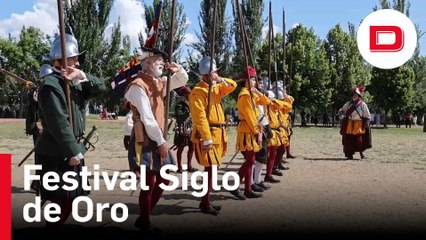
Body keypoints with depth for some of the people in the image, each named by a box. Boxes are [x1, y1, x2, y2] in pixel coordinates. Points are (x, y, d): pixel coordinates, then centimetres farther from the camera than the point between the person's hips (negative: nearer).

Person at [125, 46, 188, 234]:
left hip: (158, 139, 9)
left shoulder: (159, 82, 11)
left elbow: (183, 81, 24)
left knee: (164, 180, 15)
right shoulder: (138, 85, -15)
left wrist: (178, 70, 1)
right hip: (145, 141, -9)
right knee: (149, 184, -1)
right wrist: (161, 142, -17)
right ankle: (145, 224, 16)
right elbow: (147, 118, -20)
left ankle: (143, 218, 27)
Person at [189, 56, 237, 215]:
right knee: (210, 168, -9)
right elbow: (200, 118, -20)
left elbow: (232, 86, 16)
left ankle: (206, 201, 22)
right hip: (206, 136, -9)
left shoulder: (215, 88, 15)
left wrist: (221, 80, -5)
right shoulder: (198, 91, -13)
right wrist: (207, 139, -24)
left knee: (212, 168, 13)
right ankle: (205, 204, 0)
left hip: (216, 134, 9)